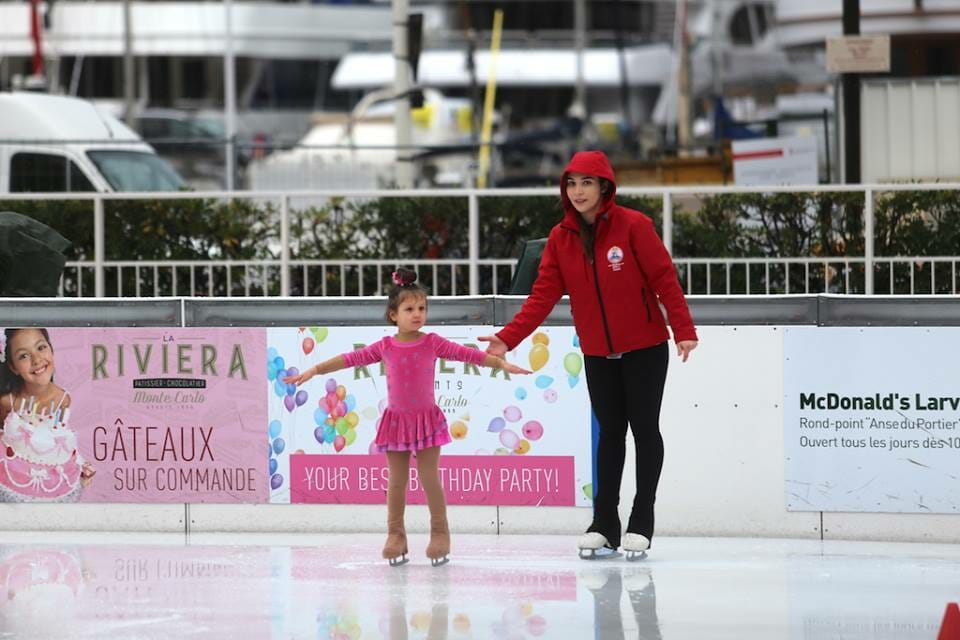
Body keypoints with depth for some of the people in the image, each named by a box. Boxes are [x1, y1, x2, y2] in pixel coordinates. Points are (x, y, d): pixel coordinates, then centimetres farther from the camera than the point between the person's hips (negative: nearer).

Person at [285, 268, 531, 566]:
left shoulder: (433, 343, -5)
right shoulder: (385, 347, -1)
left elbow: (467, 354, -8)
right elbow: (350, 359, -1)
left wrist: (502, 363, -16)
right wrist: (314, 371, -5)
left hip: (426, 418, -2)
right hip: (396, 419, 2)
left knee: (430, 478, -1)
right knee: (396, 481, 6)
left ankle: (440, 533, 9)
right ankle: (396, 535, 14)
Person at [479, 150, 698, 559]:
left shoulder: (633, 226, -13)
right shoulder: (560, 238, 0)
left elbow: (664, 279, -14)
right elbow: (543, 295, -3)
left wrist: (683, 330, -22)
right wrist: (508, 338, -13)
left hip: (645, 349, -4)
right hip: (597, 354, 4)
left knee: (644, 429, 1)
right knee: (610, 433, 9)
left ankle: (641, 523, 8)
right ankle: (604, 525, 12)